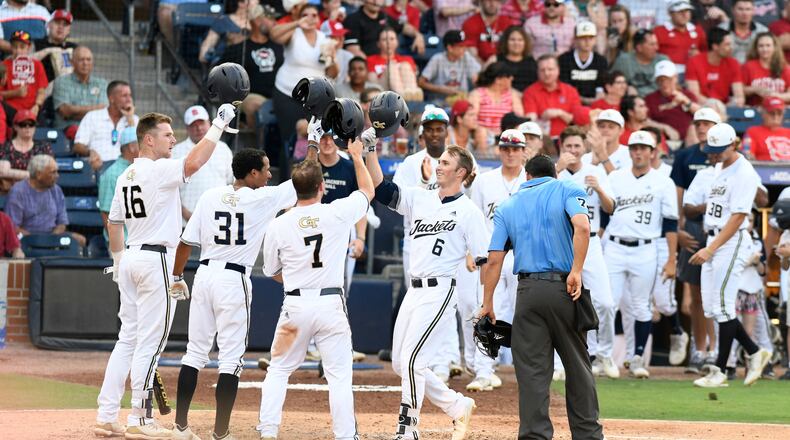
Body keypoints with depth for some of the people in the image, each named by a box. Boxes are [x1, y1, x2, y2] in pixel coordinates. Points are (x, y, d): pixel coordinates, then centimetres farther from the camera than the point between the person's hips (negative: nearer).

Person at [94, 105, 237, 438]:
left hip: (131, 259, 9)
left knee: (127, 338, 11)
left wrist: (118, 261, 27)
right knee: (149, 342, -4)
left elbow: (114, 223, 18)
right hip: (156, 259, -9)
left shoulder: (125, 176, 13)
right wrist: (218, 125, -25)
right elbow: (194, 163, -31)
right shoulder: (159, 170, -13)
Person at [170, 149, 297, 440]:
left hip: (204, 275, 5)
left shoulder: (210, 196, 4)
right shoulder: (263, 198, -7)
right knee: (231, 358, -1)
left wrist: (177, 279, 18)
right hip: (234, 281, -5)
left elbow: (186, 242, 5)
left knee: (195, 351, 12)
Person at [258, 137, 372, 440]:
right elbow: (368, 191, 13)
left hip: (295, 305, 1)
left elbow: (271, 271, 10)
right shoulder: (338, 213, -7)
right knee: (339, 375, 2)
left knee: (279, 370, 13)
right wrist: (357, 157, 26)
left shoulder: (279, 225, -3)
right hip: (331, 305, -1)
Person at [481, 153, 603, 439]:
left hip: (527, 291, 1)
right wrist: (576, 271, -15)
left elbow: (494, 259, 6)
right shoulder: (567, 190, 7)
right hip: (563, 288, -1)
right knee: (577, 366, 9)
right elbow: (582, 226, -14)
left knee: (532, 371, 1)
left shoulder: (508, 206, 14)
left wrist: (487, 304, 8)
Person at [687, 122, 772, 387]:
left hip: (731, 242, -9)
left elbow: (738, 216, -19)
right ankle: (754, 353, 19)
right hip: (713, 240, 9)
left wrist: (711, 249, -23)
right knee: (711, 306, 8)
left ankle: (719, 371, -4)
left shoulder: (744, 174, -14)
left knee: (722, 306, -8)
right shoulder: (718, 169, 14)